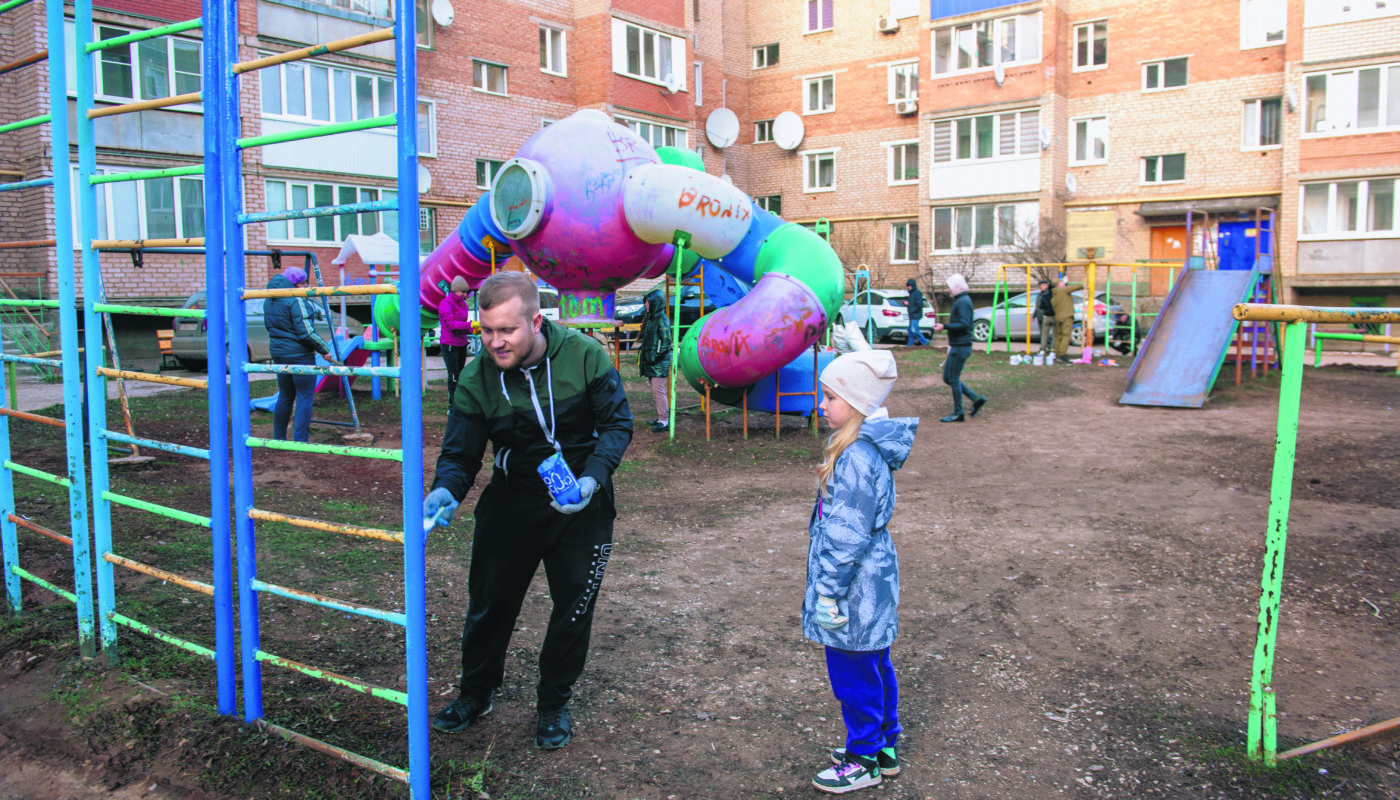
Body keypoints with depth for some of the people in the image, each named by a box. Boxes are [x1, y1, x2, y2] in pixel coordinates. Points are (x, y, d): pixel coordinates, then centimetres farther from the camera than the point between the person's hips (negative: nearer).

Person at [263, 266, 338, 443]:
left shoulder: (269, 301, 10)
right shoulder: (296, 301, -17)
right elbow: (306, 333, -21)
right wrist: (324, 350, -11)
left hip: (278, 353, 8)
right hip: (300, 355, -8)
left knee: (285, 396, 17)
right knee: (304, 397, -1)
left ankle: (278, 439, 21)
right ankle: (300, 440, -2)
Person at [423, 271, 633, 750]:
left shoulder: (584, 355, -19)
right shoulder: (476, 378, -13)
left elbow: (617, 424, -12)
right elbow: (460, 452, -10)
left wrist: (592, 478, -27)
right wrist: (445, 491, -32)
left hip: (581, 501, -1)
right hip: (511, 500, 2)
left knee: (574, 604, 8)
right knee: (490, 598, 11)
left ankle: (554, 704, 31)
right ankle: (475, 692, 37)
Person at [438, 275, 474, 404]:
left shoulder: (463, 304, 15)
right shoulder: (446, 303, -12)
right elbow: (450, 323, -24)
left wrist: (472, 330, -2)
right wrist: (469, 324, -32)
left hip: (462, 344, 8)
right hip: (450, 345, -8)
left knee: (460, 373, 12)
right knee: (453, 375, -8)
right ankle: (452, 404, -3)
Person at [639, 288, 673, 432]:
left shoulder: (662, 320, -14)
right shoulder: (650, 319, 15)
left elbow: (666, 342, -18)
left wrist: (655, 356, -18)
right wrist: (643, 358, 19)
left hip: (659, 363, -10)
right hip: (651, 362, 10)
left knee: (659, 390, -9)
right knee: (655, 391, 14)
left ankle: (664, 420, -5)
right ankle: (661, 416, 22)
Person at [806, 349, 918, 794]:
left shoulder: (856, 457, -26)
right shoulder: (869, 447, 6)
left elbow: (848, 536, -24)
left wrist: (828, 591, -17)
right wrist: (829, 586, 23)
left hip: (856, 586, -10)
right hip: (874, 580, 10)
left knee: (853, 673, 6)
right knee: (875, 666, 21)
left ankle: (864, 760, 22)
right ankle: (884, 746, 35)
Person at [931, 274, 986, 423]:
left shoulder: (963, 302, -15)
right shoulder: (960, 300, 16)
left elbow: (964, 325, -25)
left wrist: (944, 326, -26)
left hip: (961, 347, -10)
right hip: (957, 346, 10)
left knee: (954, 379, -4)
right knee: (947, 378, 12)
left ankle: (958, 413, 5)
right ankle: (976, 399, 17)